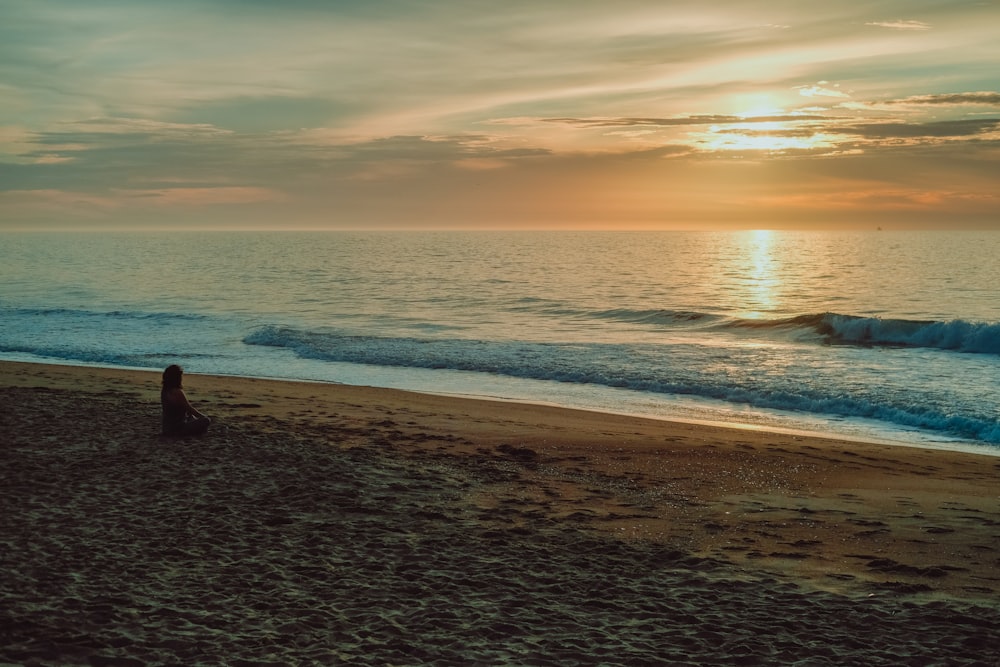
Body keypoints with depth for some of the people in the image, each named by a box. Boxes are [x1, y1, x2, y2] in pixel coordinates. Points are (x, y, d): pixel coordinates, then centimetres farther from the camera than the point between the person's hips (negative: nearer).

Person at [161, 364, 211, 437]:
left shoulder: (164, 390, 5)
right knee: (206, 421, -9)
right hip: (177, 428, -9)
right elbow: (189, 409, -12)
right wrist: (203, 416, 3)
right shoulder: (177, 392, -22)